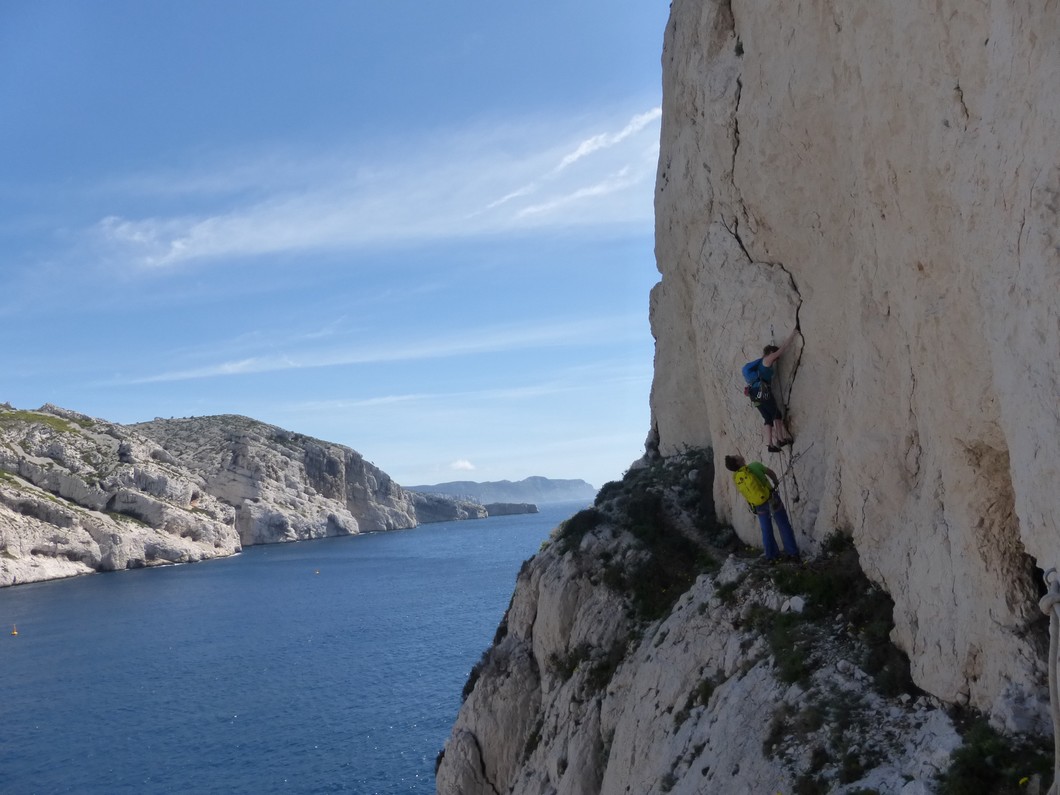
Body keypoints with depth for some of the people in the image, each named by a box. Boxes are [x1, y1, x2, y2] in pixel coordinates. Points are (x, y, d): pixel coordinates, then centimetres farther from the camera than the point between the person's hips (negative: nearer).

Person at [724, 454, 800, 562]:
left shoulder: (735, 478, -8)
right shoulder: (755, 465, -19)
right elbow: (770, 472, -1)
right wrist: (776, 481, 20)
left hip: (758, 506, 3)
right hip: (772, 499, -3)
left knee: (766, 530, 20)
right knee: (784, 526, 10)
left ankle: (771, 555, 26)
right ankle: (793, 553, 14)